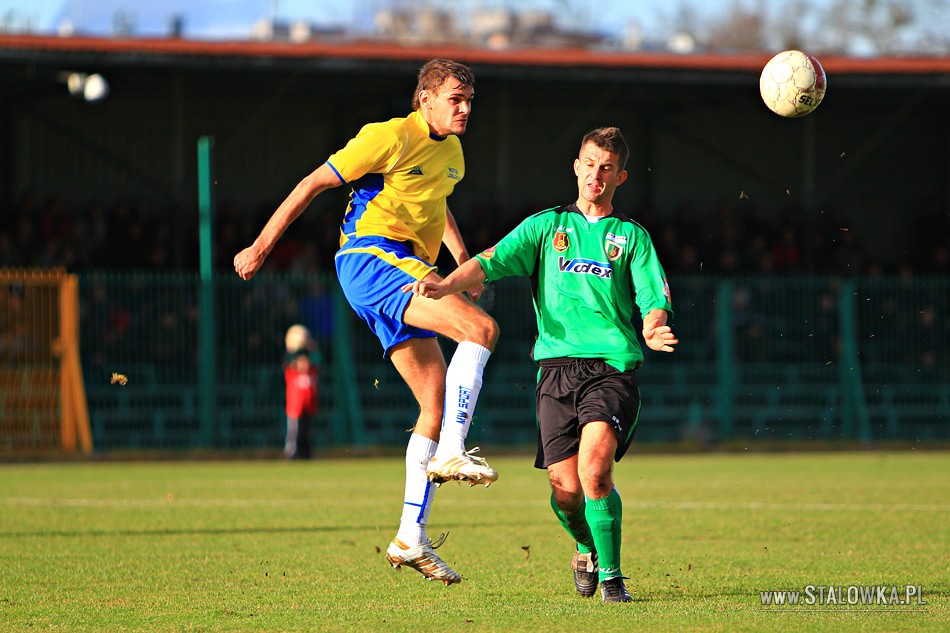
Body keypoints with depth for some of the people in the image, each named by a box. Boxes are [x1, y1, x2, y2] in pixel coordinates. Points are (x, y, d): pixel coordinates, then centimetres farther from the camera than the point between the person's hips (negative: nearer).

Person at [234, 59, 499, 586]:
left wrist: (464, 260, 23)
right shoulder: (392, 137, -9)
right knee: (481, 328, -25)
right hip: (370, 257, -9)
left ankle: (411, 538, 2)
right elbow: (314, 183, -6)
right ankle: (450, 454, -27)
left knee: (437, 404, 1)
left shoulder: (451, 152, 18)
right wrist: (260, 247, -5)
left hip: (405, 273, 9)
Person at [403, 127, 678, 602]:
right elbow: (493, 261, 4)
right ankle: (587, 549, 28)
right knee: (565, 488, -6)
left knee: (594, 465, -25)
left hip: (613, 368, -1)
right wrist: (445, 285, -15)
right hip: (557, 365, 1)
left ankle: (612, 575, -11)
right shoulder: (547, 225, 16)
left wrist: (653, 330, -18)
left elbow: (654, 298, 5)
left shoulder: (631, 236, 15)